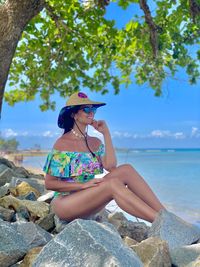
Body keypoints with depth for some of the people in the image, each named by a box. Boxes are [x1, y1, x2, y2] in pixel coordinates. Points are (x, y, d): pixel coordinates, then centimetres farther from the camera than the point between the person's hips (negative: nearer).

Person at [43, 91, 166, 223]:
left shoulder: (95, 142, 7)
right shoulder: (62, 143, -9)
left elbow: (110, 166, -12)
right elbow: (49, 183, -9)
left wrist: (106, 133, -9)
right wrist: (84, 185, -20)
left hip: (89, 202, 5)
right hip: (64, 202, -5)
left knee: (126, 170, -18)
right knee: (113, 183, -31)